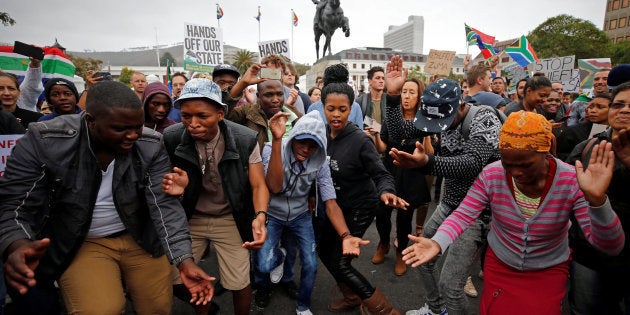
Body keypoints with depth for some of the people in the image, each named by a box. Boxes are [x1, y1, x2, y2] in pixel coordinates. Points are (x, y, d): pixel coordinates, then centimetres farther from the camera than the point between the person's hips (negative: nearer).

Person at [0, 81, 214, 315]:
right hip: (78, 243, -1)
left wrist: (184, 260, -23)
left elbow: (164, 204, -15)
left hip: (141, 237, 2)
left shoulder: (150, 146, -13)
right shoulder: (43, 142, -17)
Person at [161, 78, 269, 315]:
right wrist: (176, 188, -28)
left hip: (230, 219, -2)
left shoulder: (245, 139, -20)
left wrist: (260, 217, -38)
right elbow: (163, 180, -2)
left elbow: (258, 185, -17)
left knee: (239, 284, 2)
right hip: (190, 218, 2)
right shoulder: (171, 138, -16)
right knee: (175, 281, 10)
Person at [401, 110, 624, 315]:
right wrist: (437, 242, -39)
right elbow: (463, 215, -19)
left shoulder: (572, 182, -24)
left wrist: (596, 200, -44)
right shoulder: (491, 175, -21)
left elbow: (611, 247, -25)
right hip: (499, 265, 1)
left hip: (548, 272, -1)